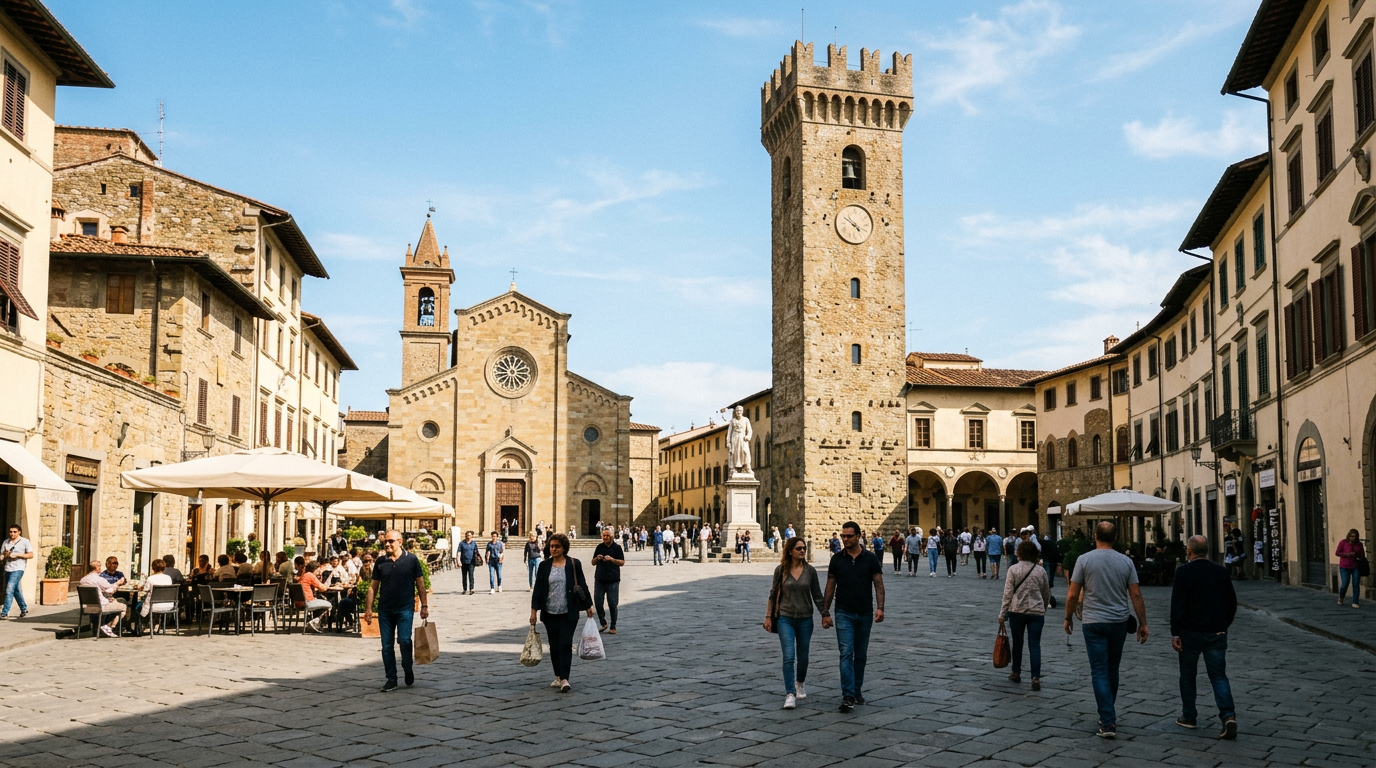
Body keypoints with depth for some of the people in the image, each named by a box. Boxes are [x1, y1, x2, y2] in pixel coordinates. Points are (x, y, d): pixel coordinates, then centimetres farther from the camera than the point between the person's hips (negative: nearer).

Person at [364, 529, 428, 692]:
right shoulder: (380, 561, 5)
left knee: (404, 640, -12)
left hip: (405, 608, -3)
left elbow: (420, 583, 1)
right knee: (387, 645, 5)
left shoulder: (411, 559, -2)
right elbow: (373, 586, 8)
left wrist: (424, 606, -3)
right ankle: (391, 679, 15)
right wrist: (368, 608, 3)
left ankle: (408, 670, 15)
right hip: (385, 609, 3)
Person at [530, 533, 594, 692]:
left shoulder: (574, 564, -1)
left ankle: (565, 679, -9)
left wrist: (588, 606, 5)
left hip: (568, 613, -3)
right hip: (550, 613, 3)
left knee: (565, 644, -8)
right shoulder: (544, 565, 4)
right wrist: (534, 610, 1)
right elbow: (538, 588, 5)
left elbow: (582, 585, 4)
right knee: (554, 646, 9)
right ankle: (558, 677, 21)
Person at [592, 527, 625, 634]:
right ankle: (603, 623, 18)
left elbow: (622, 562, -4)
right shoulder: (599, 547, 10)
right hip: (599, 579, 3)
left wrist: (611, 559, -19)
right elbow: (593, 562, 13)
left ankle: (613, 627, 10)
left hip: (613, 580, -3)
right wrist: (597, 558, -9)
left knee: (612, 604, 1)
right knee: (597, 602, 0)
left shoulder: (617, 547, 1)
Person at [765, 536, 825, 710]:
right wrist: (768, 616, 1)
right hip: (785, 618, -2)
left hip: (805, 619, 2)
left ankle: (800, 684, 39)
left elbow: (817, 595, 6)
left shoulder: (810, 570, -1)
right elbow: (773, 594, 3)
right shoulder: (781, 570, -3)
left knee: (803, 656, 13)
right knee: (789, 656, -13)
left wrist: (824, 614, 1)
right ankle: (790, 695, -13)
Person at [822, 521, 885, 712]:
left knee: (861, 655, 11)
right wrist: (825, 613, 0)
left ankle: (857, 691, 25)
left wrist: (880, 607, -17)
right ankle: (848, 696, -15)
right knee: (846, 653, -11)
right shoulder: (837, 559, 0)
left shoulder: (870, 558, -1)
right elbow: (830, 586, 4)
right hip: (844, 613, -1)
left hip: (865, 614, 1)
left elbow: (878, 584, -2)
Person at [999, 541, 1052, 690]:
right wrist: (1043, 608, 28)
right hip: (1037, 612, 1)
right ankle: (1036, 678, -9)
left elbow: (1008, 593, -7)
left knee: (1017, 643, 15)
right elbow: (1047, 594, 12)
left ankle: (1016, 673, 27)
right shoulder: (1041, 571, 3)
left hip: (1017, 611, -1)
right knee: (1035, 645, 0)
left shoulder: (1013, 569, -5)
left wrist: (1002, 613, -3)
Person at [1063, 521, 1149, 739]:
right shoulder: (1125, 561, 0)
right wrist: (1143, 624, 7)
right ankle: (1107, 713, 32)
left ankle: (1109, 723, -10)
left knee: (1100, 672, -3)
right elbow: (1136, 595, -1)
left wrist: (1068, 618, 8)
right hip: (1119, 623, 3)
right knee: (1112, 670, 18)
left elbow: (1073, 595, -6)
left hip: (1094, 623, -3)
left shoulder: (1084, 559, -7)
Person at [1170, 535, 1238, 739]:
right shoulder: (1221, 571, 4)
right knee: (1218, 675, 4)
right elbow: (1232, 603, 10)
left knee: (1187, 675, 11)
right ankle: (1228, 715, -13)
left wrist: (1175, 633, -9)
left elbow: (1177, 605, -13)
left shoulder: (1183, 572, -10)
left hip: (1191, 632, -3)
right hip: (1217, 632, 3)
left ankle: (1188, 717, 19)